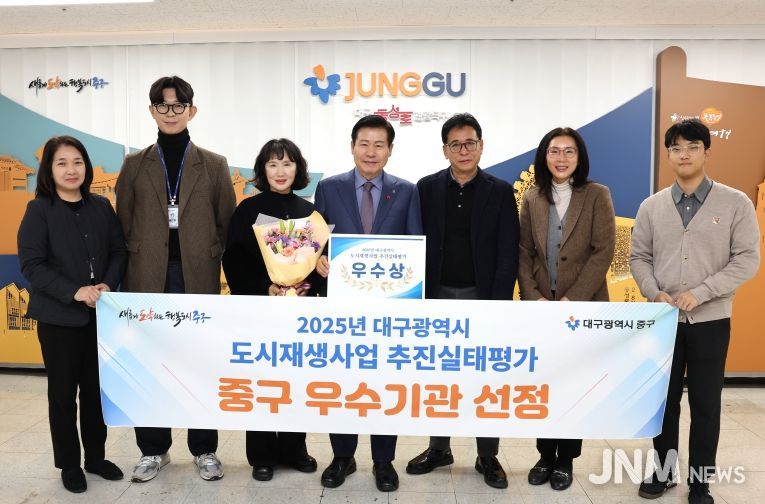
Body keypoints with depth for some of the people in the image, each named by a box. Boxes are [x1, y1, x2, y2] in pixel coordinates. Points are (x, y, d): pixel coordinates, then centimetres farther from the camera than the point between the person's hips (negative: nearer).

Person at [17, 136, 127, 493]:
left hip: (100, 314, 3)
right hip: (58, 317, -3)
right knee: (63, 392, 9)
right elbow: (31, 265, -12)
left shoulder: (102, 207, 5)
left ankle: (96, 456, 28)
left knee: (96, 388, 12)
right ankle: (69, 464, 23)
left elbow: (119, 251, 6)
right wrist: (74, 291, -22)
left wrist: (108, 285, -12)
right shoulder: (39, 210, -6)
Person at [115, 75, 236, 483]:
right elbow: (123, 223, 9)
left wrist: (208, 259, -1)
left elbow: (227, 224, 6)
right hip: (148, 280, 1)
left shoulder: (214, 165, 6)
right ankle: (153, 449, 23)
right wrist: (142, 257, 3)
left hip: (198, 280, -1)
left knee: (201, 365, 5)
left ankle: (205, 450, 19)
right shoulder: (134, 164, 9)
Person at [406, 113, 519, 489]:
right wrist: (418, 296, -4)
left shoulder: (500, 191, -1)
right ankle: (439, 448, 28)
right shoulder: (427, 188, 2)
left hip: (482, 297, -1)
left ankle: (488, 456, 21)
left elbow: (508, 253, -5)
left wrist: (498, 304, -12)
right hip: (437, 296, 2)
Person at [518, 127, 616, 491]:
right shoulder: (532, 198, 6)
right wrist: (533, 297, -9)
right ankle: (545, 455, 24)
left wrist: (573, 299, -15)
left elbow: (603, 252, -9)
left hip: (582, 307, -2)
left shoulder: (597, 195, -2)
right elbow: (523, 253, 4)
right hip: (541, 306, 3)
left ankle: (566, 459, 22)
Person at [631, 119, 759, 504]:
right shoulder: (651, 206, 4)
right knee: (665, 400, 12)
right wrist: (655, 294, -11)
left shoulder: (735, 203, -4)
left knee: (705, 404, 8)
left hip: (710, 320, -2)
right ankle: (664, 471, 29)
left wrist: (700, 293, -17)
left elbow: (747, 260, -8)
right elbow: (639, 257, 6)